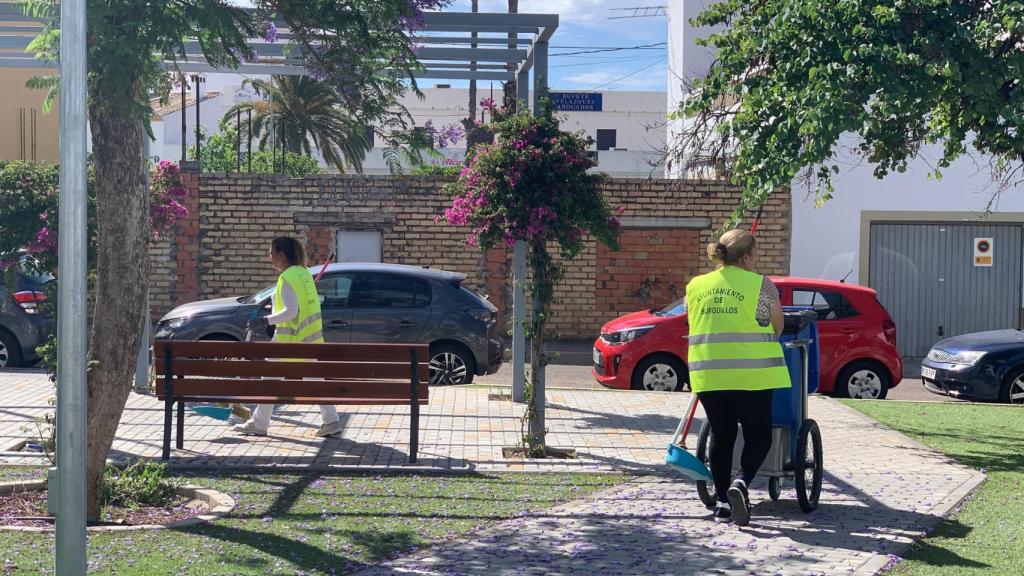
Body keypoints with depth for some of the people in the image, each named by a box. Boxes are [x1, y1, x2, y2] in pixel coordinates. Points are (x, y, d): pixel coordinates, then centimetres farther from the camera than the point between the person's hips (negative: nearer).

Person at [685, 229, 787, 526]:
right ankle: (741, 483, -15)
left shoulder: (695, 286, 9)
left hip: (707, 373, 4)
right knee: (758, 434, 7)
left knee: (721, 436, 14)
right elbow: (777, 326, 4)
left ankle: (722, 502, 14)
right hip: (750, 373, -4)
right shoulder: (760, 284, -3)